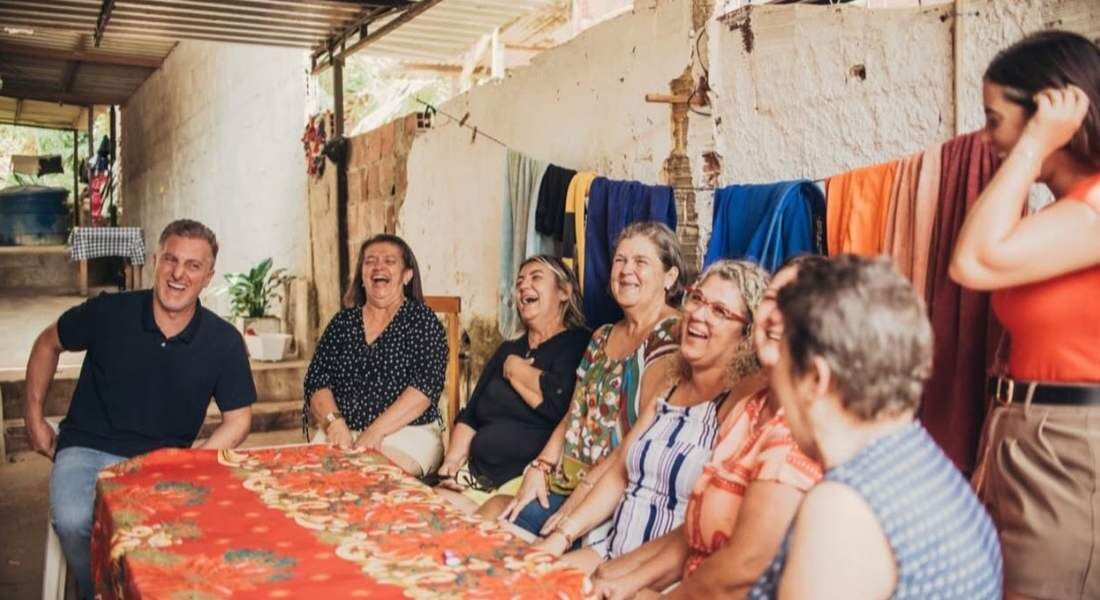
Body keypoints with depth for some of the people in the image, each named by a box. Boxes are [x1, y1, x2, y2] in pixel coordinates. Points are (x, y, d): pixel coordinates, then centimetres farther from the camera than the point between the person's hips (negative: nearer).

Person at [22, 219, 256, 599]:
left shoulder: (224, 342, -5)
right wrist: (34, 416, 12)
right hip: (86, 450, 0)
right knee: (74, 522, -31)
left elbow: (238, 419, 3)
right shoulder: (108, 312, -5)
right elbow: (48, 344, 15)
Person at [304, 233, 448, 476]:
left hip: (407, 432, -4)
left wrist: (376, 432, -18)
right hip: (341, 432, 4)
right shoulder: (342, 322, 15)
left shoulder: (422, 320, 3)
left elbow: (427, 385, -9)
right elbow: (316, 381, 8)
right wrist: (334, 422, -12)